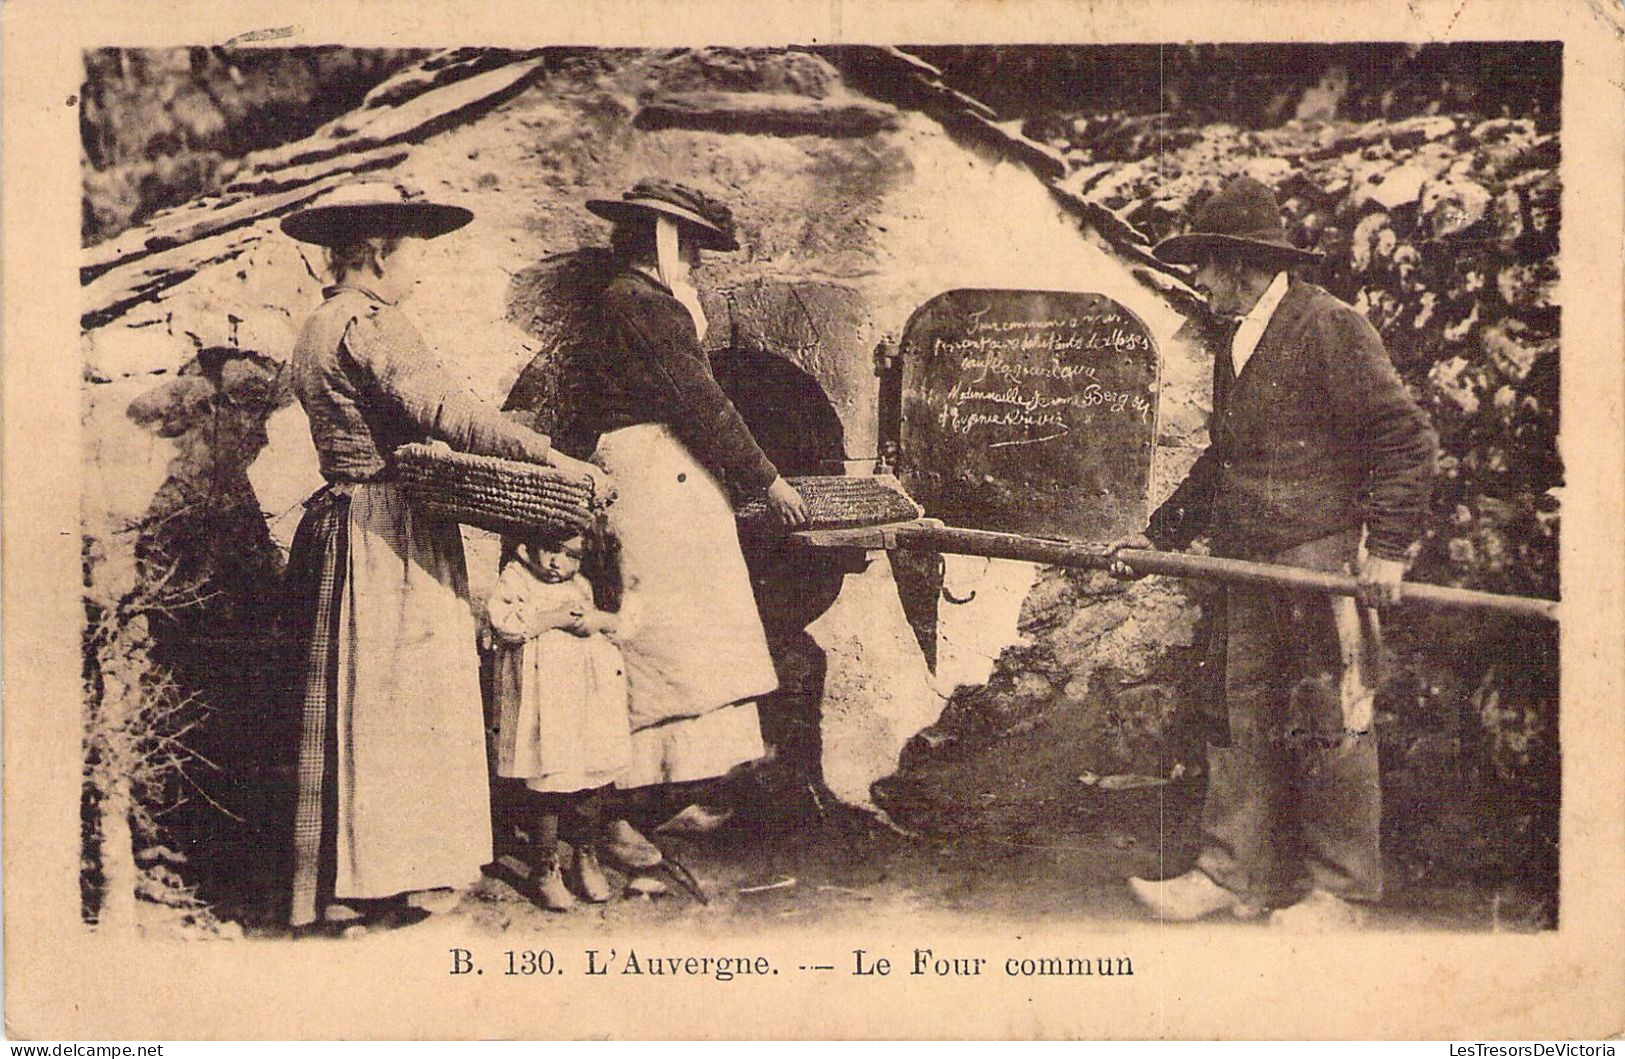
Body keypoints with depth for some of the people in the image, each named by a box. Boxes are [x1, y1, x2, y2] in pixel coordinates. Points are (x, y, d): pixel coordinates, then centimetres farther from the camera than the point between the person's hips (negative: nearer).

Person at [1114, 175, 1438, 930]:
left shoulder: (1330, 329, -9)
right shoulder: (1235, 348, 18)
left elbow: (1406, 438, -11)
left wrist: (1386, 546, -17)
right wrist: (1159, 534, 22)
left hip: (1322, 564, -8)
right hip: (1248, 570, 8)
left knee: (1329, 729, 0)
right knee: (1240, 721, 11)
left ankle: (1338, 892, 10)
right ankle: (1231, 875, 19)